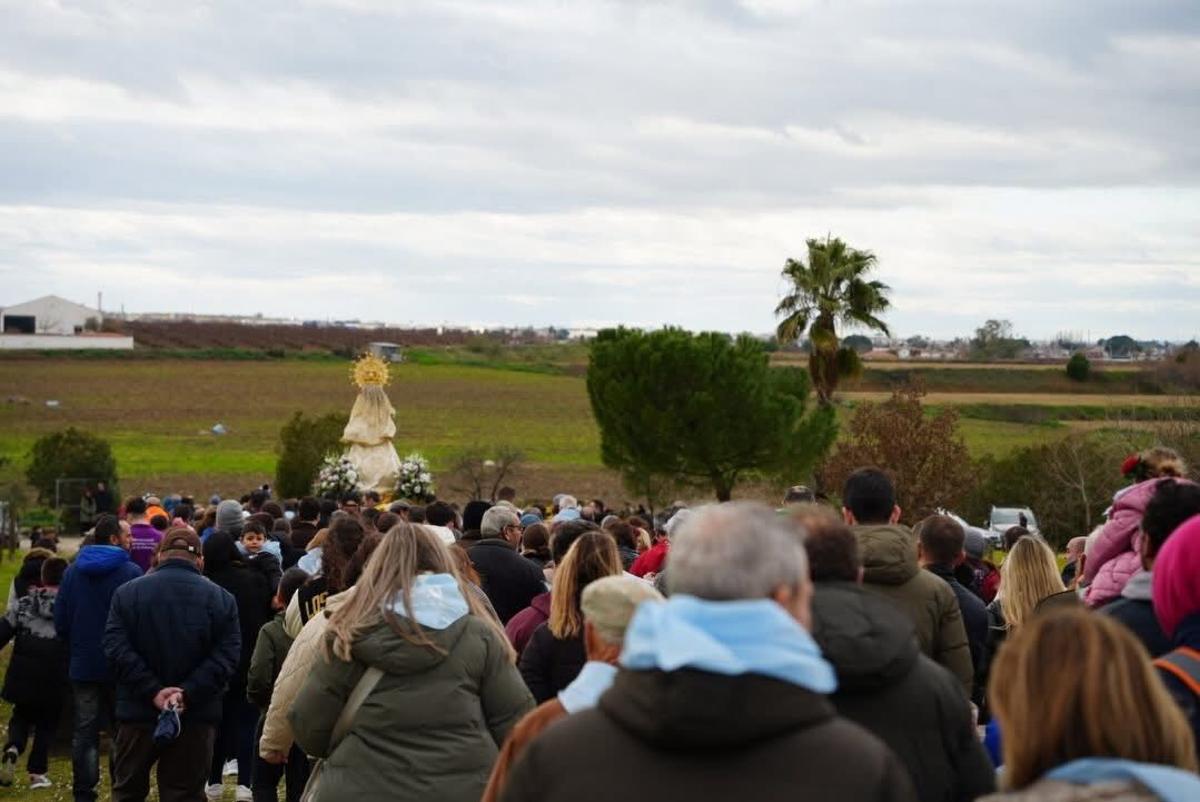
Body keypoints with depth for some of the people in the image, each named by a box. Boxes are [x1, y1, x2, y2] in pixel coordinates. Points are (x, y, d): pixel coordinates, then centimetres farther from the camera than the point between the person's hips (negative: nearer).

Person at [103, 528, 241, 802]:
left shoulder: (127, 593, 2)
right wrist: (188, 693, -16)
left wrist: (153, 691, -14)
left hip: (138, 713, 0)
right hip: (197, 719, 0)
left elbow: (116, 649, -10)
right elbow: (226, 656, -10)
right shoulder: (221, 598, 1)